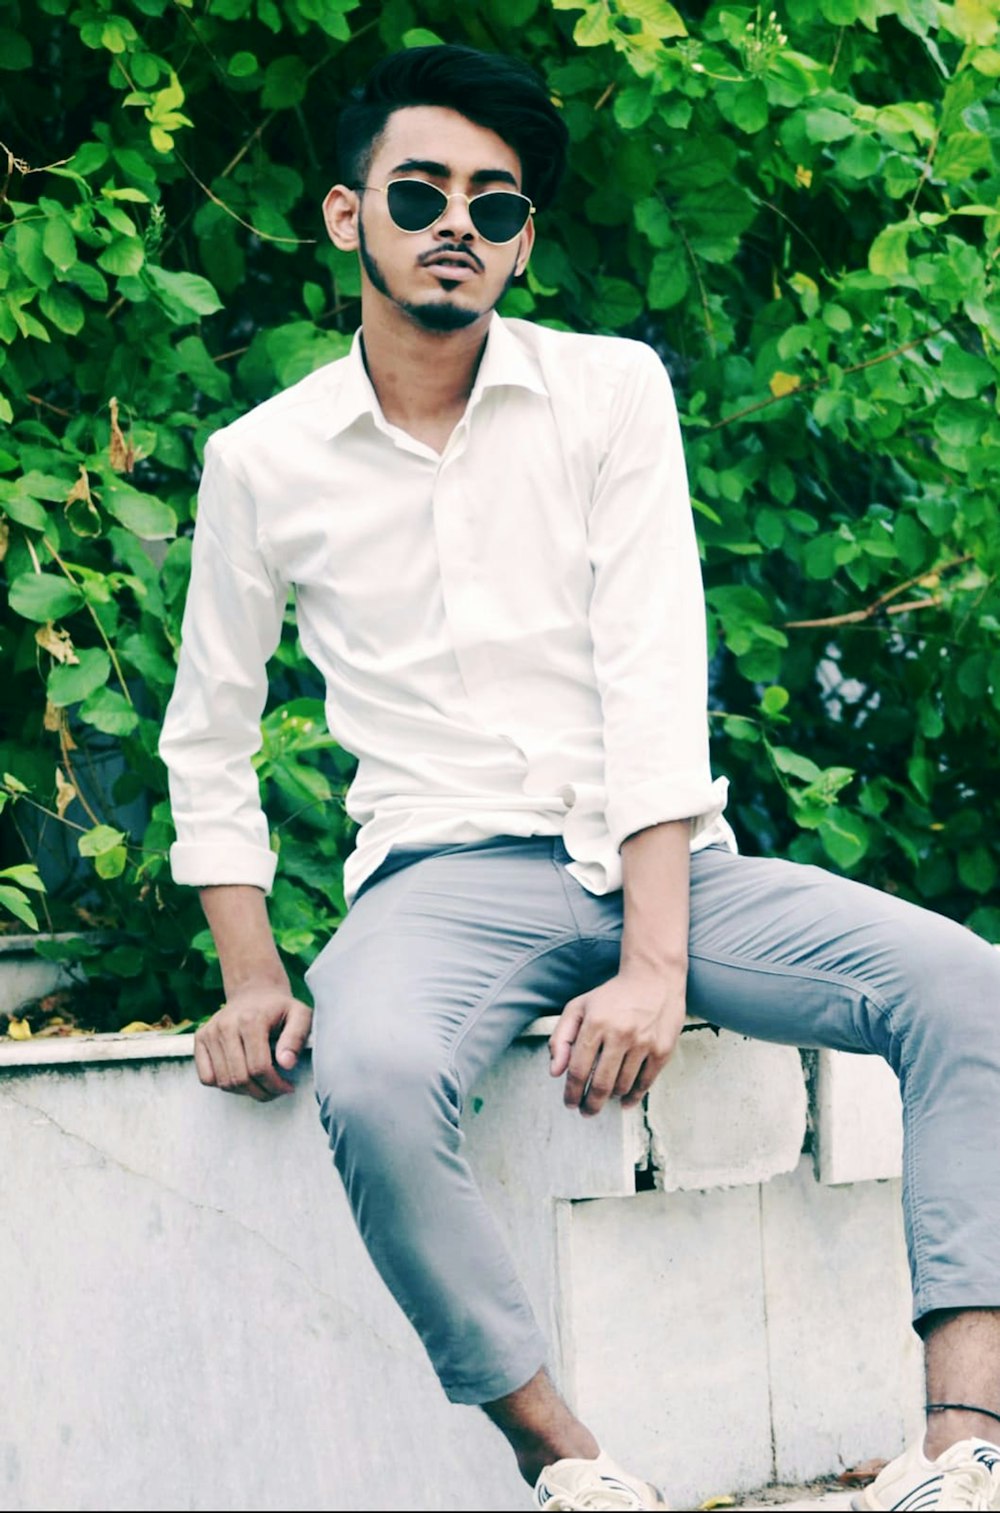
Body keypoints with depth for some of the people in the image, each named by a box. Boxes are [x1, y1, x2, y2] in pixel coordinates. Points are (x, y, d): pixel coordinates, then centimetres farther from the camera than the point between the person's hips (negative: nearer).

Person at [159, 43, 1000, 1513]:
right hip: (448, 877, -1)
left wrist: (656, 965, -17)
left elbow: (655, 677, -5)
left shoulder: (612, 390, 4)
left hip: (663, 857, 2)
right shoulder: (264, 461, 5)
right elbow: (208, 741, 15)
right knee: (374, 1077, -38)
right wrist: (252, 979, 1)